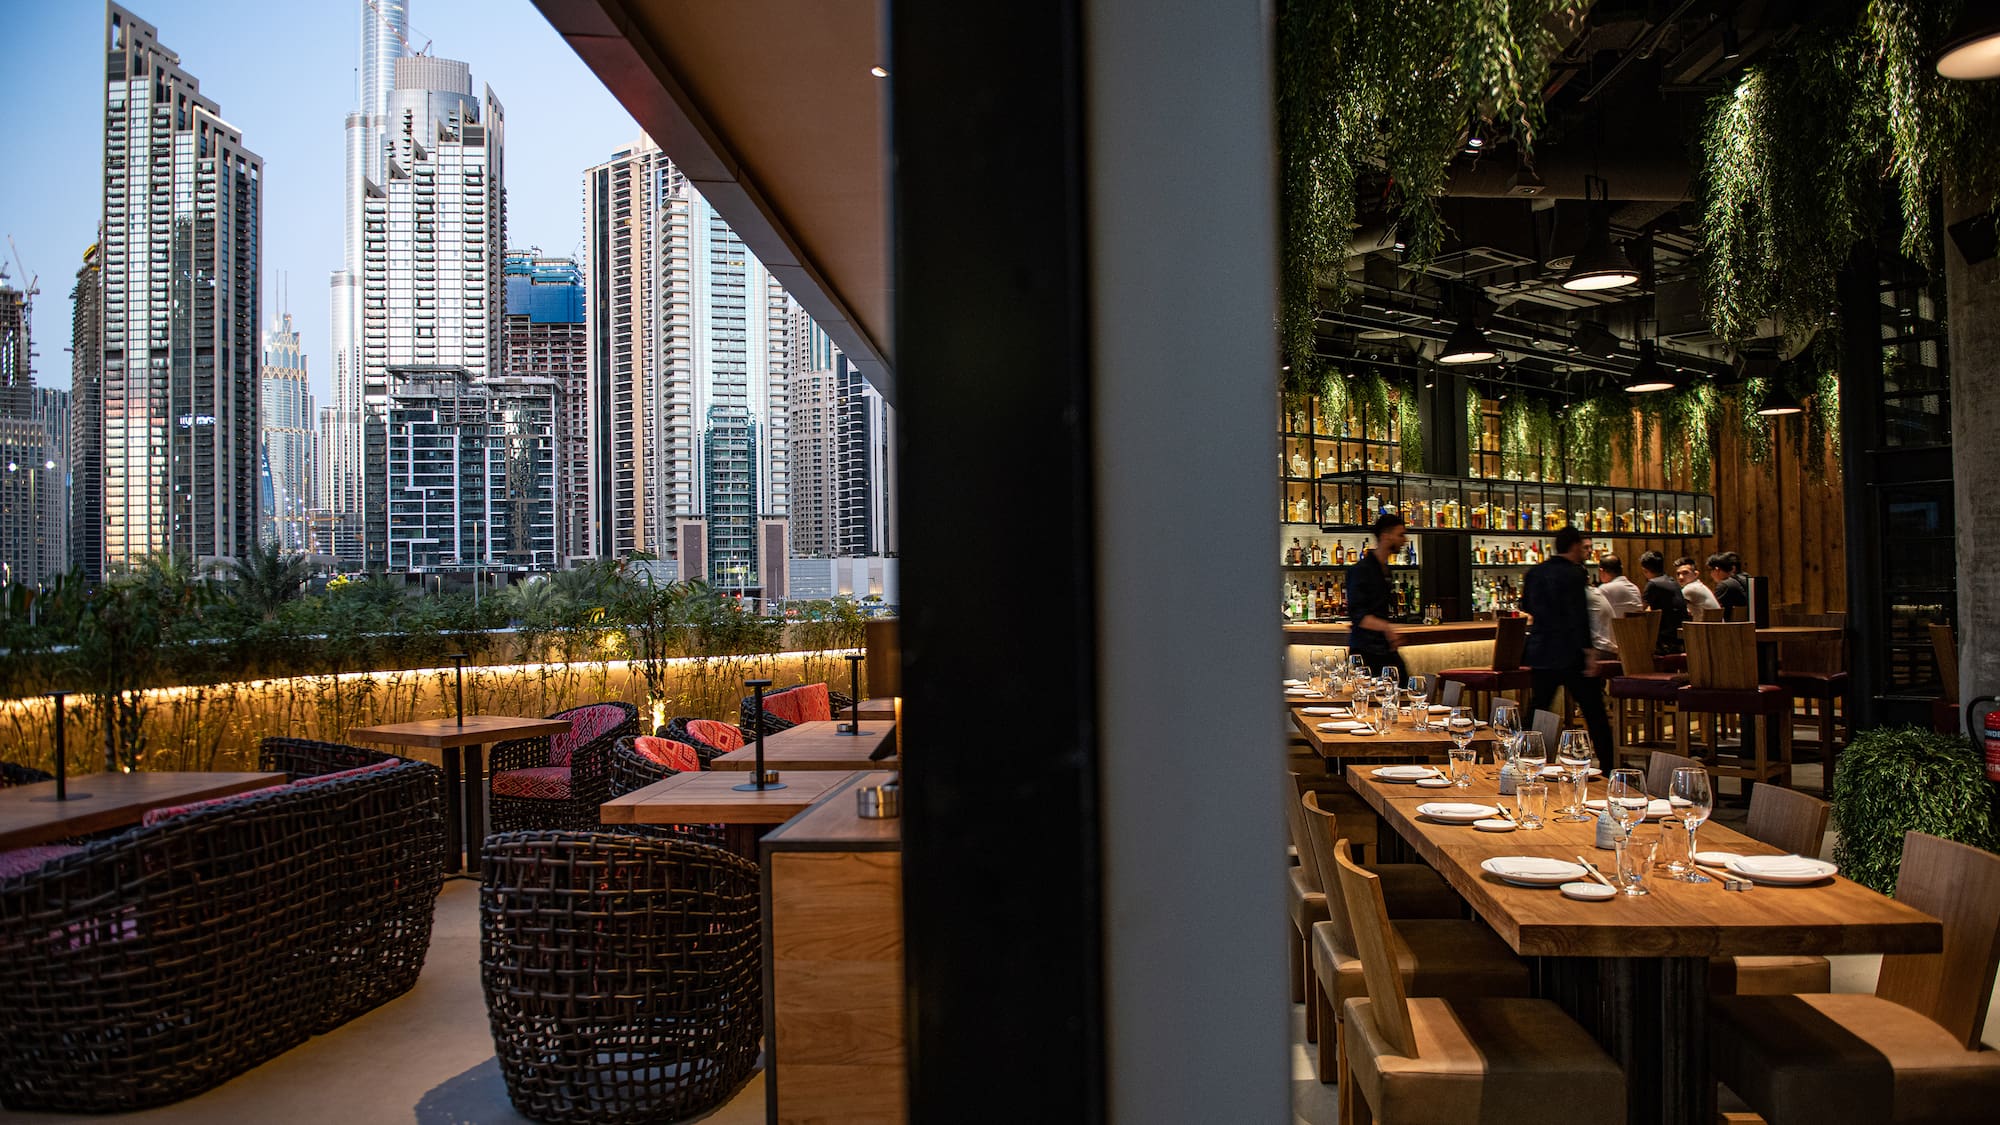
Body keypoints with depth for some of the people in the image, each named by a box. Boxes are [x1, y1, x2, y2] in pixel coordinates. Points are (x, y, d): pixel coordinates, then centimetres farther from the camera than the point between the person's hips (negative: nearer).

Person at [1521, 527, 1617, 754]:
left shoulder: (1534, 572, 7)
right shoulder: (1573, 573, -13)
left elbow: (1526, 606, 20)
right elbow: (1579, 617, -19)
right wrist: (1589, 651, -19)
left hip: (1540, 654, 6)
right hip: (1571, 655, -6)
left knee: (1536, 710, 13)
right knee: (1594, 711, 3)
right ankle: (1608, 761, 7)